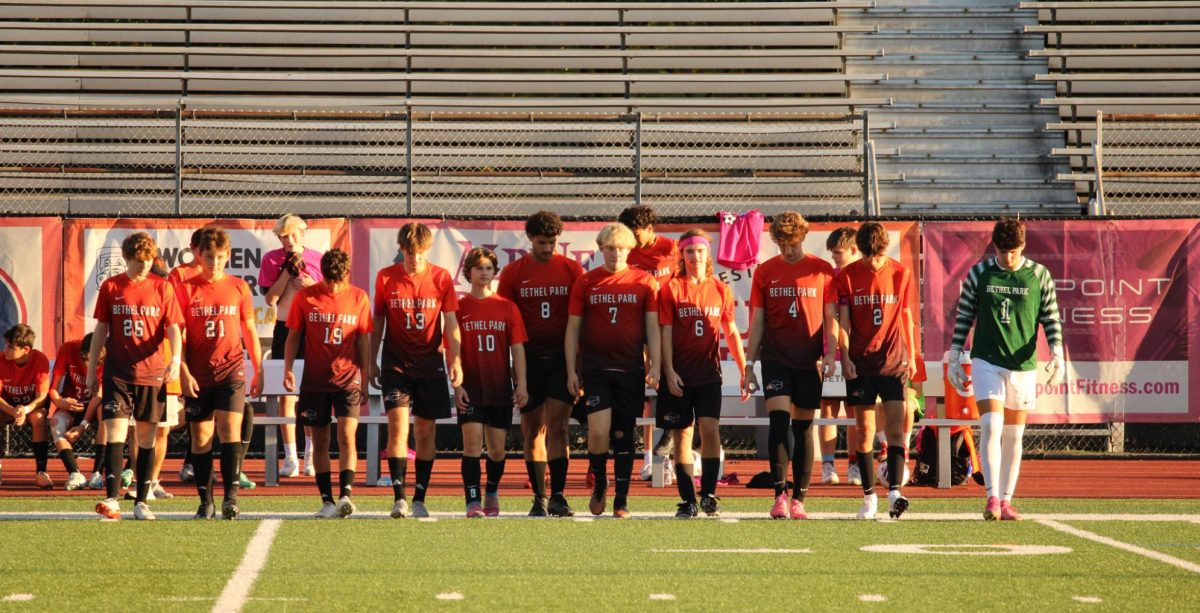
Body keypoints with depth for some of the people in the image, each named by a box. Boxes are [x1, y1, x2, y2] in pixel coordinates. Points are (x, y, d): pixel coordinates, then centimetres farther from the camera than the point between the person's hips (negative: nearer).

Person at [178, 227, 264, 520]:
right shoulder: (186, 289, 3)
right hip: (197, 375, 0)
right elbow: (179, 334, 2)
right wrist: (184, 372, -7)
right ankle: (205, 501, 10)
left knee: (230, 430, -13)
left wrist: (259, 370, 12)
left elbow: (250, 331, 13)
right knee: (200, 437, 4)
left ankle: (230, 496, -15)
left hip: (231, 371, 0)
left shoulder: (239, 287, 6)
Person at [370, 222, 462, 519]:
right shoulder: (385, 277, 0)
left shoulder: (441, 278, -1)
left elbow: (450, 322, 1)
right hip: (396, 363, -1)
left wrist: (455, 361, -8)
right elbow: (378, 322, 8)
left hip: (430, 364, 1)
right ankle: (399, 497, -14)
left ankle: (419, 499, 11)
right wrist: (371, 361, 9)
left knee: (426, 430, 4)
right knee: (398, 426, -14)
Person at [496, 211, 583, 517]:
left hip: (561, 357, -1)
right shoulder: (513, 273, 3)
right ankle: (539, 498, 13)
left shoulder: (572, 269, 3)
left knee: (557, 425, -11)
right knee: (532, 430, 5)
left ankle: (558, 496, -11)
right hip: (528, 357, 1)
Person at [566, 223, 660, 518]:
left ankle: (621, 501, 13)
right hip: (595, 368, -1)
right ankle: (599, 484, 11)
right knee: (598, 431, -14)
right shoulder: (585, 283, 4)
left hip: (630, 370, 1)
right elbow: (573, 329, 7)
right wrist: (571, 371, 1)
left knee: (623, 435, 5)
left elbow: (653, 328, 5)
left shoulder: (645, 282, 4)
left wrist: (655, 366, -4)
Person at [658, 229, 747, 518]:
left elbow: (731, 332, 13)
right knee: (681, 436, 2)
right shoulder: (671, 289, 1)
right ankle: (688, 500, 10)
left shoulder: (720, 290, 7)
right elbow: (666, 332, -1)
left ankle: (709, 494, -5)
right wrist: (669, 371, -9)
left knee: (709, 429, -15)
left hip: (709, 374, 1)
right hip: (679, 375, -1)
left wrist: (744, 371, 10)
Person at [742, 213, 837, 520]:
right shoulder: (764, 272, 5)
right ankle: (780, 494, -11)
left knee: (803, 428, 4)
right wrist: (749, 364, 4)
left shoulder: (822, 270, 3)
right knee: (778, 419, -15)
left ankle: (799, 499, 9)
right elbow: (757, 321, 8)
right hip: (775, 358, 0)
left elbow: (830, 318, 5)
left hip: (809, 360, 0)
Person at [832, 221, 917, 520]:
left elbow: (906, 315, 12)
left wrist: (911, 355, 14)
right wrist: (845, 357, -10)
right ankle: (869, 495, 11)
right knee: (864, 430, 3)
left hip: (894, 361, 0)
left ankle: (894, 490, -17)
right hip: (860, 363, 0)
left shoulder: (901, 274, 3)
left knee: (896, 425, -12)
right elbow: (843, 319, -1)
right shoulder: (848, 276, 0)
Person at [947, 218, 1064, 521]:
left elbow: (1051, 318, 5)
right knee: (991, 427, -15)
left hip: (1023, 366, 1)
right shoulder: (979, 273, 0)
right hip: (986, 362, -1)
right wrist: (955, 359, 5)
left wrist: (1056, 352, -10)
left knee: (1013, 436, 7)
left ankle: (1006, 501, 14)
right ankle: (992, 498, -17)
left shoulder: (1039, 275, 0)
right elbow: (963, 317, 7)